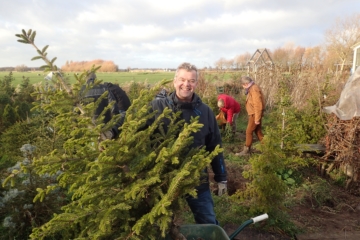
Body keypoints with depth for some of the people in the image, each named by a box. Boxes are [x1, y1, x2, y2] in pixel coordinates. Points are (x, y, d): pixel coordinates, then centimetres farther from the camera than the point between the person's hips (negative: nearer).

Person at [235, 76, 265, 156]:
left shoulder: (254, 90, -20)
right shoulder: (251, 89, 10)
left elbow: (258, 105, -24)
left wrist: (257, 119, -22)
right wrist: (251, 116, 16)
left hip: (255, 115, -10)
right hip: (253, 114, 10)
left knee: (249, 132, -3)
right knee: (258, 131, 15)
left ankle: (246, 150, 6)